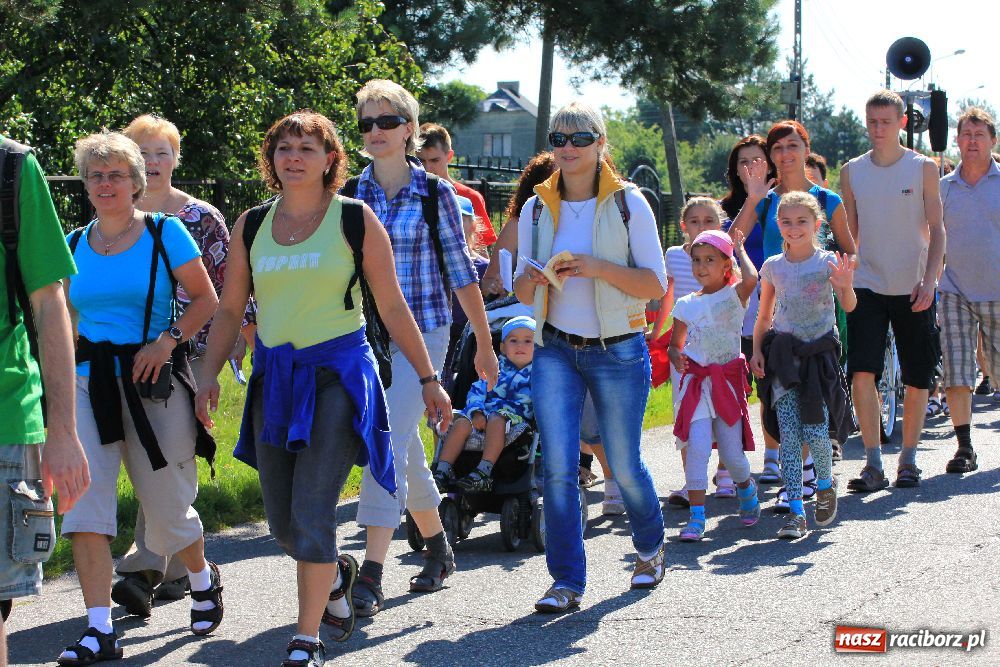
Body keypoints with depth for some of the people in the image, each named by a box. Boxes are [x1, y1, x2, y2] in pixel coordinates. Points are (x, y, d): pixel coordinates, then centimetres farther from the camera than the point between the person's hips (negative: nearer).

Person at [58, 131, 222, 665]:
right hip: (89, 381, 3)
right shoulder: (75, 245, 9)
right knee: (84, 497, -13)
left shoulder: (164, 232, -2)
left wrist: (167, 340, -15)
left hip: (153, 382, -3)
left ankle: (203, 580, 40)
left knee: (167, 504, 8)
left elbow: (207, 300, -1)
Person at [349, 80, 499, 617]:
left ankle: (371, 575, -18)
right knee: (404, 450, 13)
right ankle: (438, 548, 33)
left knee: (389, 443, -16)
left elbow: (460, 271, 3)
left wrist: (485, 344, 7)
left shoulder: (435, 194, -2)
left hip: (423, 333, -4)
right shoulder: (350, 194, 5)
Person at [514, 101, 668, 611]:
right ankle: (567, 580, 0)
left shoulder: (628, 203, -4)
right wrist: (530, 279, -13)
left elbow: (656, 285, -8)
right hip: (555, 350, 2)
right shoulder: (537, 209, 6)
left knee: (624, 464, 7)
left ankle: (650, 549, 36)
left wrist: (598, 268, -22)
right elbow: (522, 293, 10)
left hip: (618, 352, -2)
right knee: (558, 466, -8)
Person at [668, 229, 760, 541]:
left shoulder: (734, 296, -1)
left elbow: (750, 280, -25)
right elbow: (675, 344, 17)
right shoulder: (686, 304, 8)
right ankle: (696, 516, -12)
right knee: (697, 448, -14)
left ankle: (747, 490, 36)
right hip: (695, 382, 2)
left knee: (732, 454, 2)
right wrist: (677, 358, -7)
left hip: (727, 381, -2)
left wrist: (740, 249, -8)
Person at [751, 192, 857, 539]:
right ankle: (796, 512, -5)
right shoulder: (773, 267, 6)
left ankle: (825, 483, 26)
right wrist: (757, 351, 5)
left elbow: (849, 307, -13)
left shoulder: (828, 262, -3)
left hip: (819, 353, -2)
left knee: (816, 431, -6)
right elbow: (764, 316, 15)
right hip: (783, 354, 2)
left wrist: (846, 286, -33)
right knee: (788, 434, -6)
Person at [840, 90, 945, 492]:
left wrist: (929, 280, -13)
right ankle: (873, 463, -10)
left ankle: (908, 459, 19)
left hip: (913, 290, -1)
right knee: (862, 372, -14)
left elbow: (936, 229, -2)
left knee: (917, 379, 4)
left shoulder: (923, 168, -1)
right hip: (867, 285, 1)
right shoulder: (852, 172, 5)